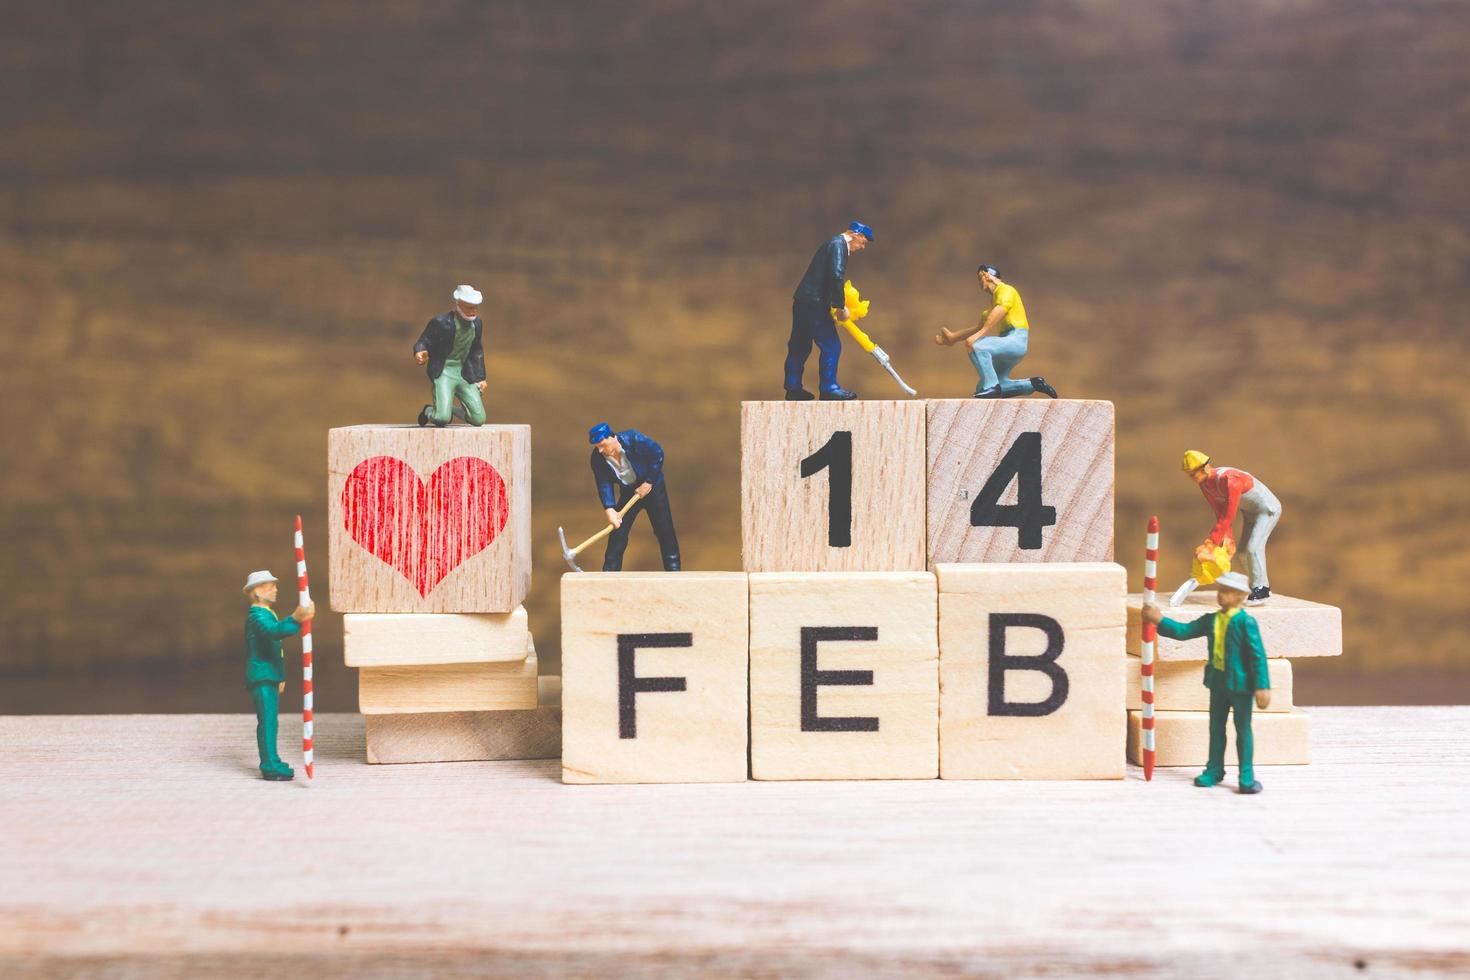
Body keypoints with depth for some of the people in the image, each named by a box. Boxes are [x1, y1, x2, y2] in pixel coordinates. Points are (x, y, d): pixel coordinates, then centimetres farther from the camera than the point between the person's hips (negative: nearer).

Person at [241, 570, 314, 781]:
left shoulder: (267, 613, 20)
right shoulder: (257, 615, -13)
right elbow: (274, 630, -34)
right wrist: (295, 619, -49)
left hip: (270, 676, 10)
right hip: (261, 676, -10)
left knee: (269, 721, 14)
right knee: (267, 720, -12)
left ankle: (271, 762, 21)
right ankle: (270, 766, -13)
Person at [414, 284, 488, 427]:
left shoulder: (477, 323, 4)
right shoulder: (440, 323, -16)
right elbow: (422, 343, -11)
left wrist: (480, 377, 15)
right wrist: (419, 354, -35)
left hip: (464, 374, 5)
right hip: (443, 372, -5)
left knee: (479, 419, -6)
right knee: (442, 419, -24)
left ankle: (453, 409, 26)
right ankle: (429, 411, 15)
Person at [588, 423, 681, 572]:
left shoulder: (633, 439, -28)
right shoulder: (598, 458, -18)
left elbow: (657, 454, -20)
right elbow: (604, 485, -17)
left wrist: (649, 483, -19)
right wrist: (610, 509, -30)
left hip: (652, 486, -3)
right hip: (628, 492, 3)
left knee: (664, 530, -2)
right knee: (617, 530, -2)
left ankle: (673, 569, 9)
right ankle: (609, 572, 6)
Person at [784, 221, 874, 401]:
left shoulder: (835, 244, 19)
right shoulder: (838, 245, -12)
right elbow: (836, 276, -24)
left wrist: (838, 305, 21)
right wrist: (841, 307, -18)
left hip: (803, 301, 10)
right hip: (814, 303, -10)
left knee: (799, 346, 14)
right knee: (831, 346, -5)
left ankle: (793, 389, 20)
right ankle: (828, 388, -1)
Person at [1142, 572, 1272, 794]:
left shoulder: (1246, 622, -15)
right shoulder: (1211, 620, 4)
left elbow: (1258, 655, -16)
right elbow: (1184, 631, 8)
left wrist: (1262, 687, -19)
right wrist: (1160, 621, -2)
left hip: (1240, 684, -6)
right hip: (1217, 682, 6)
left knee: (1243, 729, 3)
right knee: (1216, 728, 14)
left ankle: (1247, 776, 8)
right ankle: (1214, 770, 25)